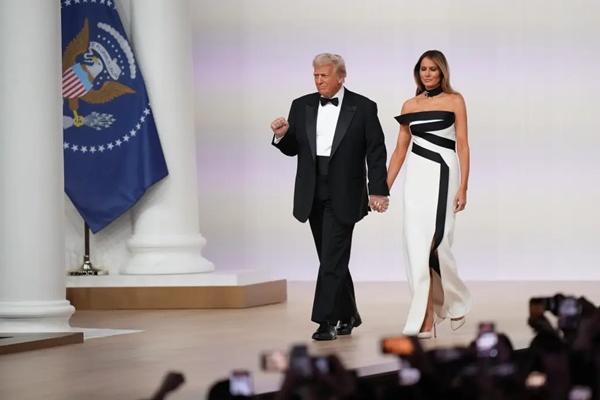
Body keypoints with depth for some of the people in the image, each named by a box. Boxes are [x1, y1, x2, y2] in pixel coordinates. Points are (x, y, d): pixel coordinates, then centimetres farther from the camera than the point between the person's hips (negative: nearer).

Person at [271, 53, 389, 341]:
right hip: (313, 196, 4)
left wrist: (378, 191, -9)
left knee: (333, 259, -10)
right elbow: (292, 149, 10)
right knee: (332, 260, 12)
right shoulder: (301, 106, 8)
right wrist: (282, 135, -12)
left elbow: (376, 152, -3)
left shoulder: (363, 108, -2)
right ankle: (348, 315, 27)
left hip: (343, 196, -4)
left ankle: (326, 321, -9)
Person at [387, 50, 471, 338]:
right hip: (416, 176, 4)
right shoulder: (410, 105, 12)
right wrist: (384, 187, 9)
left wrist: (463, 187, -10)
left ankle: (457, 301, 19)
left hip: (443, 174, -4)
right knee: (416, 243, -3)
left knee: (436, 243, -8)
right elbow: (400, 148, 14)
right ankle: (426, 318, 0)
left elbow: (463, 145, -2)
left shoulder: (454, 101, 2)